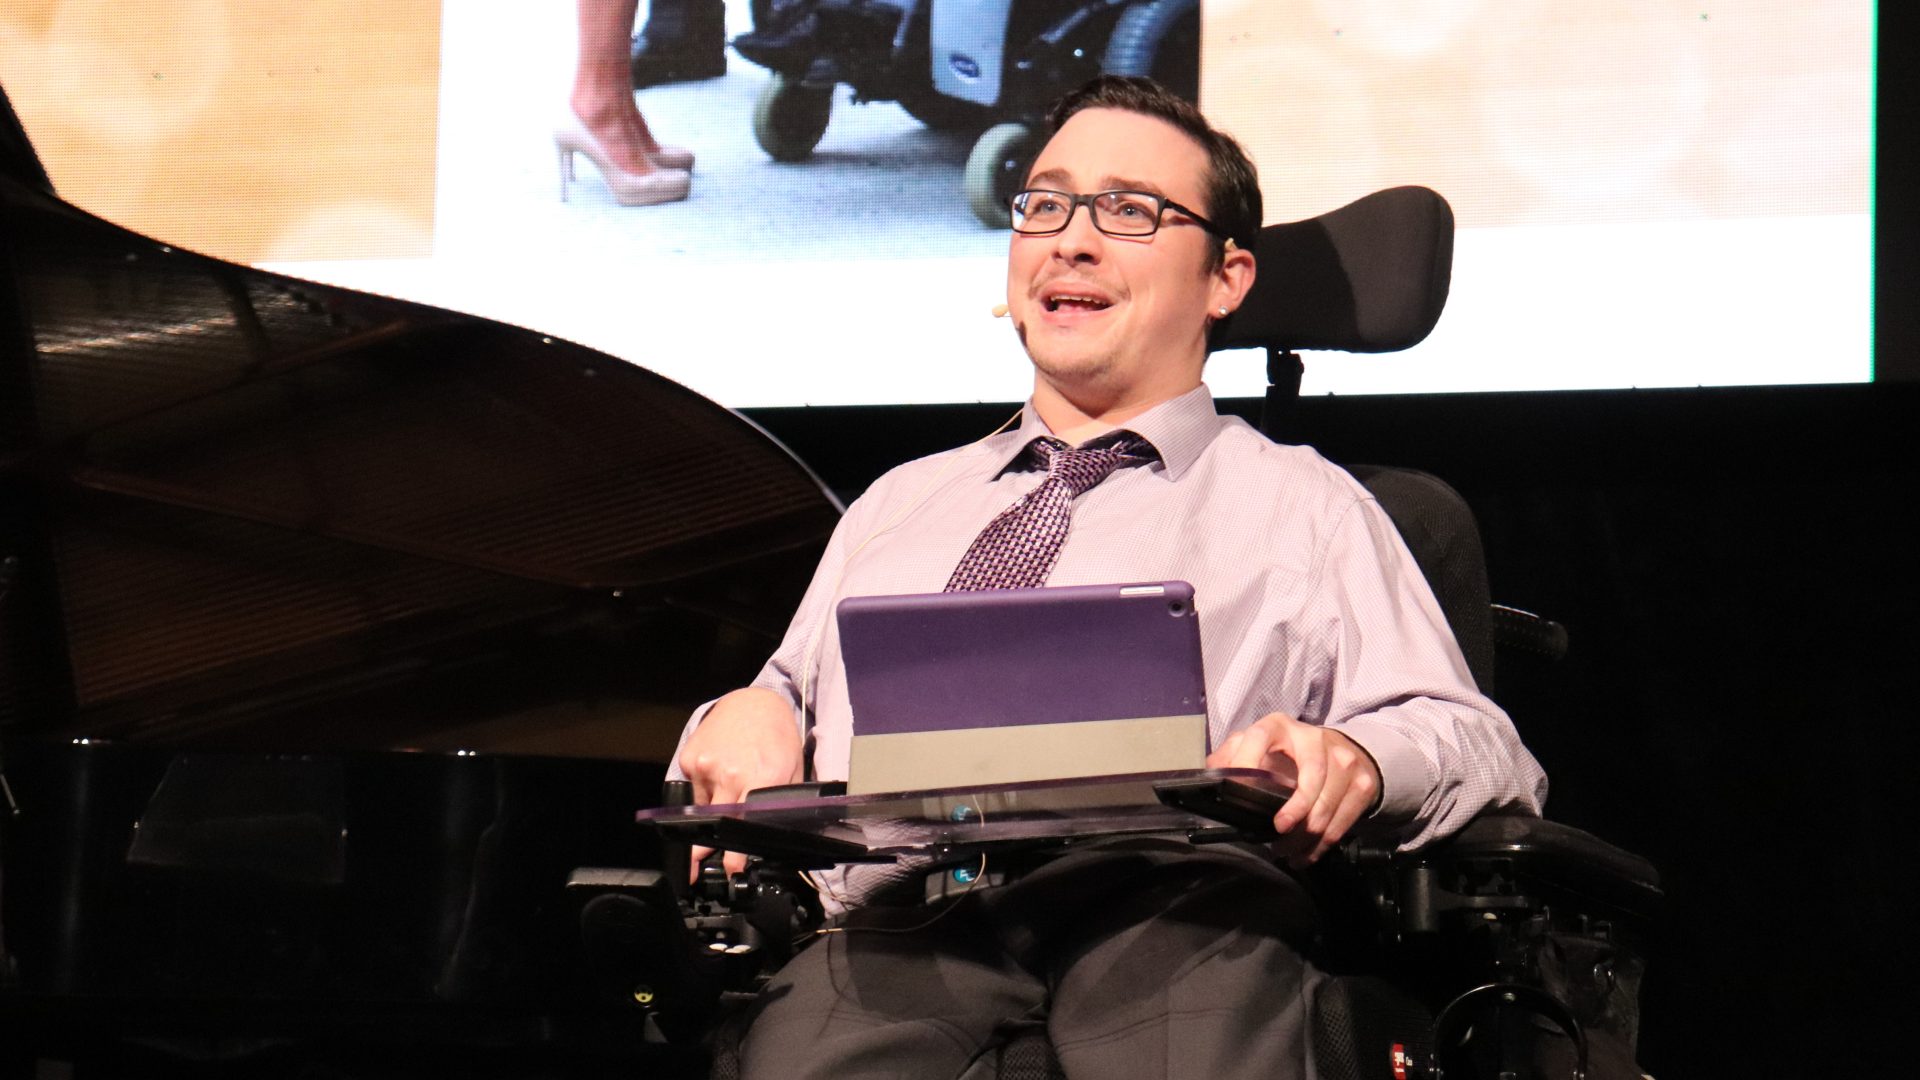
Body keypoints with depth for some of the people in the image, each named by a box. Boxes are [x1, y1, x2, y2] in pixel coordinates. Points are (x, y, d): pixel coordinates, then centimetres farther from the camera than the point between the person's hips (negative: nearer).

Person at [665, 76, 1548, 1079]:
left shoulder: (1299, 505, 22)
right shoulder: (897, 503, 35)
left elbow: (1485, 756, 12)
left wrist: (1355, 759, -12)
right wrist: (745, 718, 9)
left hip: (1171, 895, -2)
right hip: (893, 911, 2)